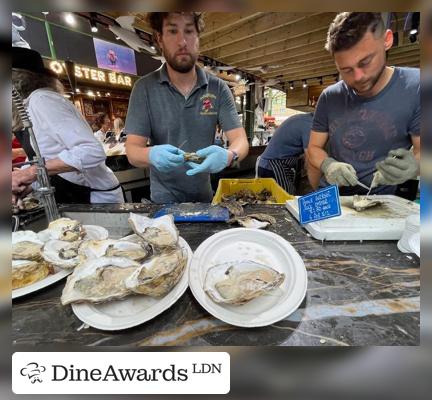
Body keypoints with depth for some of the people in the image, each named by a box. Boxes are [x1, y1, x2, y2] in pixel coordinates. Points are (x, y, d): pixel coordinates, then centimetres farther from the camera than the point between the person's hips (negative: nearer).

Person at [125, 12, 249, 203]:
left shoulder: (218, 88, -5)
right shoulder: (144, 88, -9)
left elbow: (241, 141, -11)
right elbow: (132, 150, -12)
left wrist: (228, 155, -35)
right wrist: (152, 155, -36)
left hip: (205, 195, 2)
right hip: (164, 198, -1)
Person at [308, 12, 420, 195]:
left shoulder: (414, 87, -6)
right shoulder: (329, 97, 1)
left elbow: (420, 150, -4)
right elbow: (314, 148, 4)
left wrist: (413, 165, -25)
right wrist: (328, 165, -16)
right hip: (330, 196, 2)